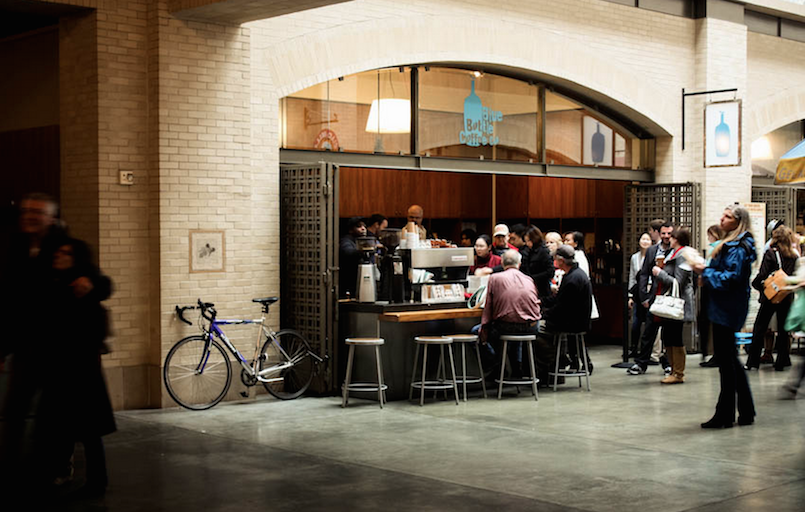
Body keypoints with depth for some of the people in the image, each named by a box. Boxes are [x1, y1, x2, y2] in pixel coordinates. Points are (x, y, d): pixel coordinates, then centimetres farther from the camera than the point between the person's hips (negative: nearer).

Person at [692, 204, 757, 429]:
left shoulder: (738, 248, -14)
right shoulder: (730, 244, 16)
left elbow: (732, 277, -22)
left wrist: (706, 272, -15)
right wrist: (706, 272, 4)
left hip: (728, 309, -11)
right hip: (725, 309, 11)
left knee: (726, 361, -4)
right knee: (730, 361, 15)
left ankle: (725, 414, 2)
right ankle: (746, 412, 22)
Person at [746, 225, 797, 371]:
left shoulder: (770, 253, -10)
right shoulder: (794, 256, 3)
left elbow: (763, 275, -13)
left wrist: (755, 284, 4)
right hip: (787, 297, 4)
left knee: (759, 329, 4)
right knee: (783, 330, 11)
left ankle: (752, 362, 4)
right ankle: (781, 362, 11)